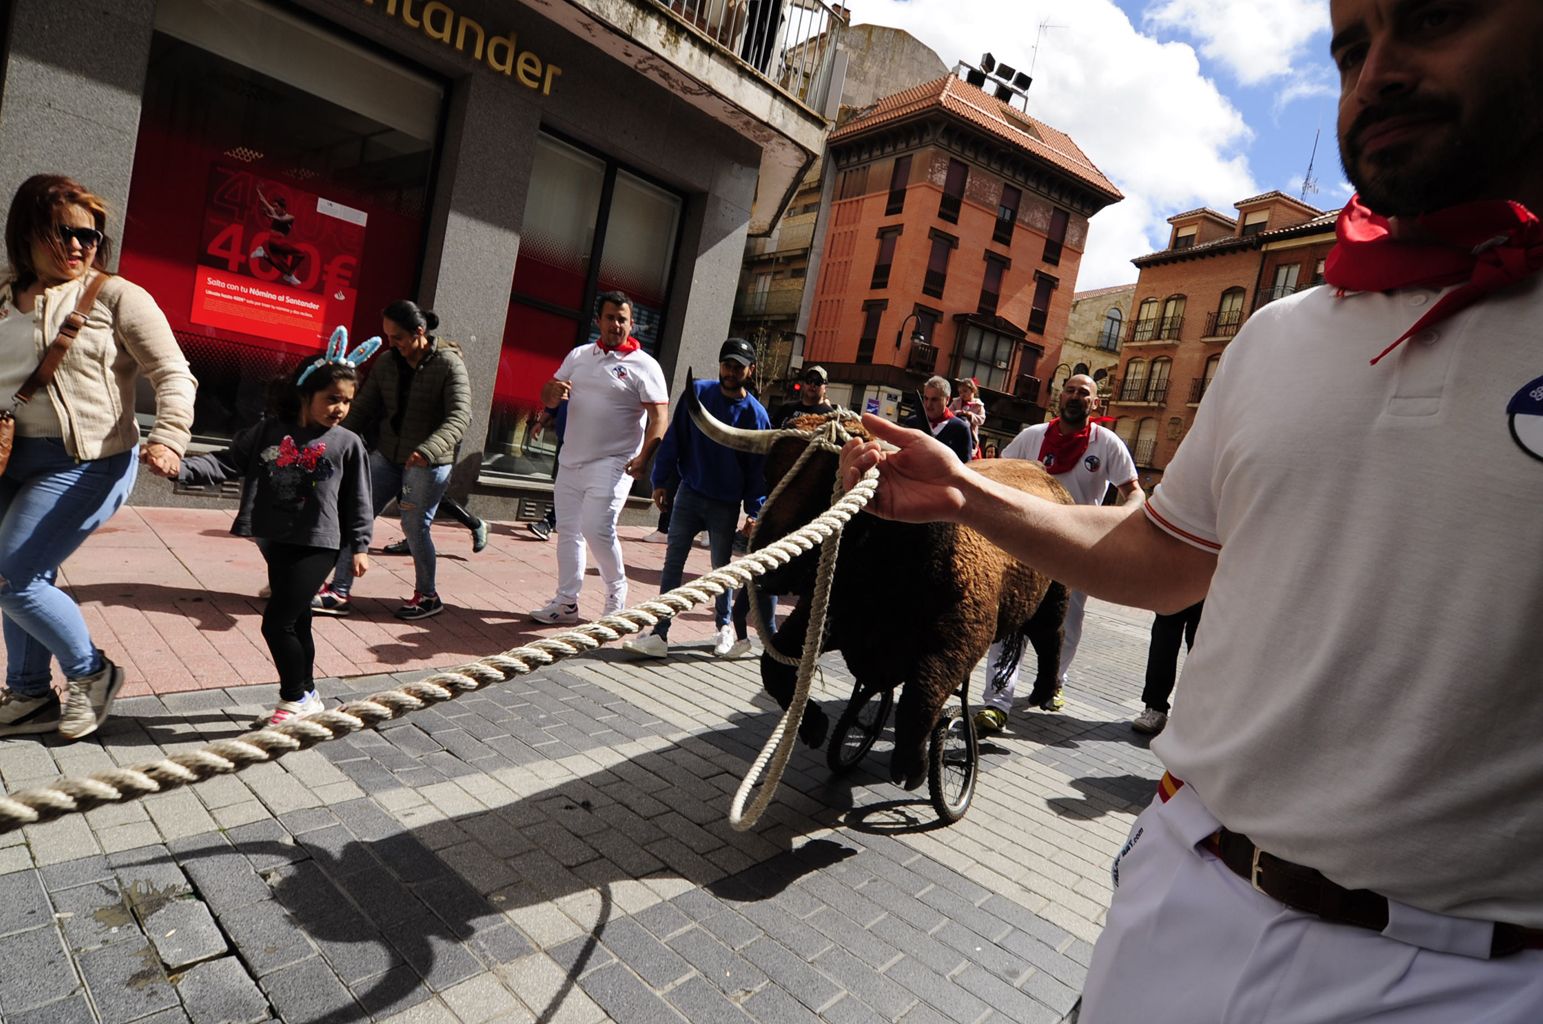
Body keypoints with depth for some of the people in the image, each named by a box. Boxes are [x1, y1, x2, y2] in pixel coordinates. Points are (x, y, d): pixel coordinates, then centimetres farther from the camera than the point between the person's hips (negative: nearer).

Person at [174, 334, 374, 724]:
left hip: (318, 545, -4)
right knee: (295, 622, 15)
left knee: (276, 622, -8)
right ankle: (307, 695, 31)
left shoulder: (348, 444, -5)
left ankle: (296, 697, 11)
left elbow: (359, 501, -1)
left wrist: (359, 547, -1)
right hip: (276, 543, 5)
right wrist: (181, 467, -14)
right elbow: (227, 463, 2)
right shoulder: (269, 431, 3)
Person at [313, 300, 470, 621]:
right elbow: (363, 409, 9)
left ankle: (428, 596, 20)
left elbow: (460, 417, -23)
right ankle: (339, 593, 10)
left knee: (415, 527, 0)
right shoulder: (387, 365, 6)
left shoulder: (449, 365, -12)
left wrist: (427, 450, -38)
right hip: (386, 456, 6)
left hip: (428, 463, -6)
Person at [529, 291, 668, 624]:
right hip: (570, 460, 6)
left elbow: (658, 417, -12)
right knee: (568, 531, 9)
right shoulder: (579, 355, 12)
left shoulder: (644, 366, -6)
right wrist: (554, 390, -11)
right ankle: (566, 602, 20)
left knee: (597, 527, -16)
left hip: (611, 464, -6)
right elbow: (547, 398, 14)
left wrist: (643, 458, -26)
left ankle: (617, 593, 7)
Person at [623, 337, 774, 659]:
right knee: (672, 563, 1)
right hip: (688, 494, 2)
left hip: (726, 506, -2)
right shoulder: (698, 392, -2)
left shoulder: (755, 414, -7)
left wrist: (754, 511, -10)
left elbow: (758, 467, -5)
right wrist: (661, 481, 0)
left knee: (721, 568, 11)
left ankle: (725, 625, 32)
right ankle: (660, 634, 6)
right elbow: (674, 439, 2)